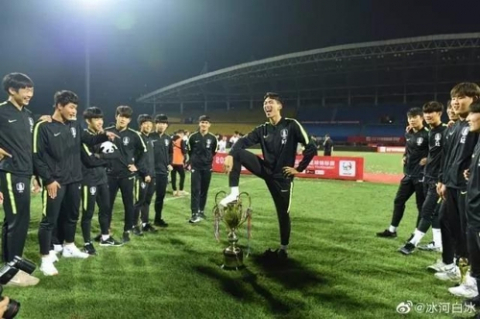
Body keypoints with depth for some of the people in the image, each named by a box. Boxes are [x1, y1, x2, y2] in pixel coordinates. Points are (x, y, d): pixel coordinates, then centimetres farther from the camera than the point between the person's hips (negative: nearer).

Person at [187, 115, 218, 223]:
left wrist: (208, 160, 12)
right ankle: (195, 213, -8)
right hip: (196, 167, -2)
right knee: (195, 190, -7)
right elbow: (189, 151, 9)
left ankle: (201, 211, 23)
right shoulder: (193, 137, -5)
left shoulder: (213, 138, -2)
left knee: (204, 190, 9)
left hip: (207, 167, 2)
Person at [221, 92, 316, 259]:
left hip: (282, 176, -3)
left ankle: (283, 249, 24)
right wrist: (230, 155, -29)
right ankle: (234, 193, -17)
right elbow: (243, 141, -10)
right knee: (238, 153, -16)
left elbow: (311, 148, -11)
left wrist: (299, 169, -9)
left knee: (283, 213, 4)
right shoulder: (263, 129, 3)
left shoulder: (291, 125, -9)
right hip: (266, 170, 4)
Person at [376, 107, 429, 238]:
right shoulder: (408, 134, 8)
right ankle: (392, 230, 22)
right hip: (408, 174, 8)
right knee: (399, 200, 12)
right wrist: (404, 157, 8)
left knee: (421, 204, 3)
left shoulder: (427, 134, -15)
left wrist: (428, 159, -20)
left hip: (421, 175, -8)